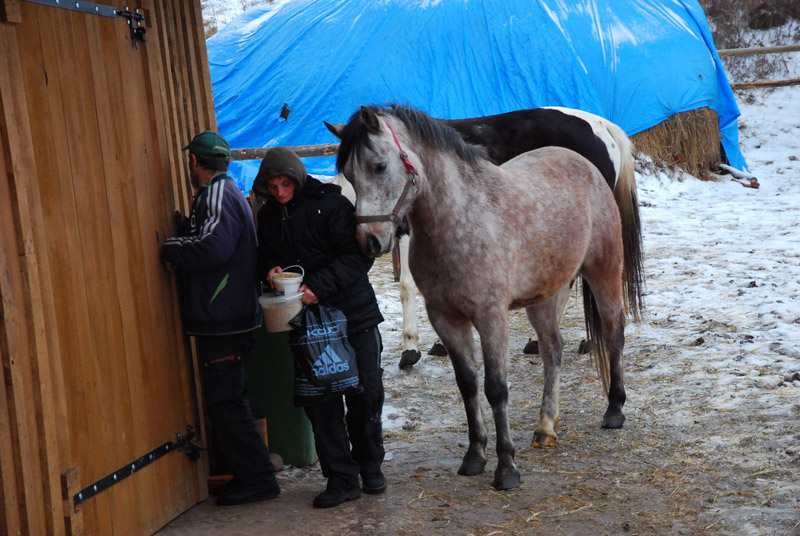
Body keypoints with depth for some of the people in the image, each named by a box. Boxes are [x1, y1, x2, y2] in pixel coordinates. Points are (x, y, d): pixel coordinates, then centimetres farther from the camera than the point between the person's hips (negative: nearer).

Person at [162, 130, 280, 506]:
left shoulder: (217, 194, -13)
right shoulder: (227, 193, 20)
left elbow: (215, 246, -28)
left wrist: (172, 249, -15)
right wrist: (184, 231, 8)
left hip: (223, 320, -11)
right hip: (232, 317, 11)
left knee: (225, 403, -6)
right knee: (228, 401, 17)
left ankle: (258, 480, -2)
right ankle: (249, 475, 23)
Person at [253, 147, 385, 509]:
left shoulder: (330, 204, -10)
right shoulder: (269, 216, 6)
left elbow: (358, 256, -15)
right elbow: (265, 258, 17)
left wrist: (318, 287, -24)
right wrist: (270, 272, -8)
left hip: (354, 315, -4)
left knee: (366, 393, 4)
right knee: (319, 399, 2)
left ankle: (370, 466, 25)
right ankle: (341, 478, 10)